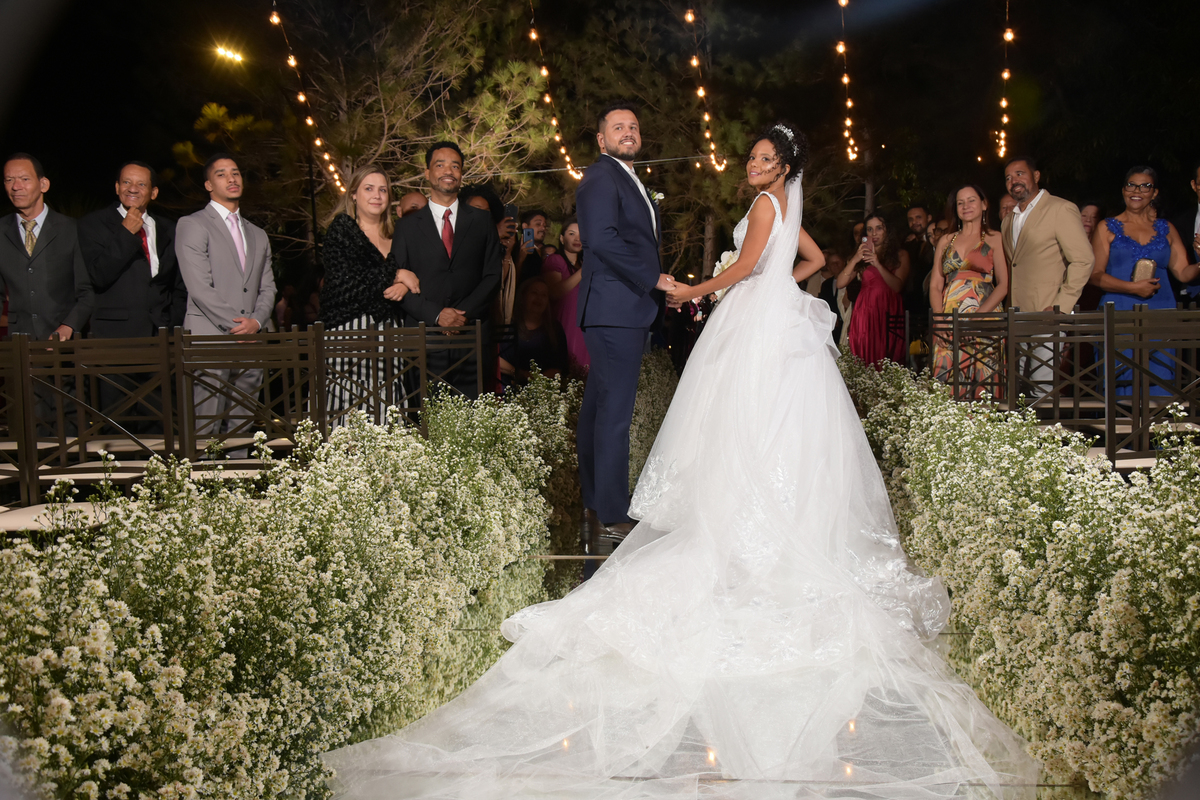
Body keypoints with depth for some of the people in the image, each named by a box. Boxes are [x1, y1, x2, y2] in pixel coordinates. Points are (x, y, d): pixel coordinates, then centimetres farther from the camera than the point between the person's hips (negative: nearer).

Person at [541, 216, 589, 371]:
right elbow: (554, 293, -18)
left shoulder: (585, 263, 21)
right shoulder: (555, 260, -1)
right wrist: (583, 272, -18)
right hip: (565, 328, -6)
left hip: (583, 328, 6)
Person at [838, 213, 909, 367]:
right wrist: (854, 260, -7)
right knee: (864, 362, -6)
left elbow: (897, 286, -4)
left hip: (889, 311, -1)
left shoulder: (900, 254, 11)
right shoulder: (862, 254, 15)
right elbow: (840, 284, 5)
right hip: (865, 312, 1)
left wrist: (878, 264, -14)